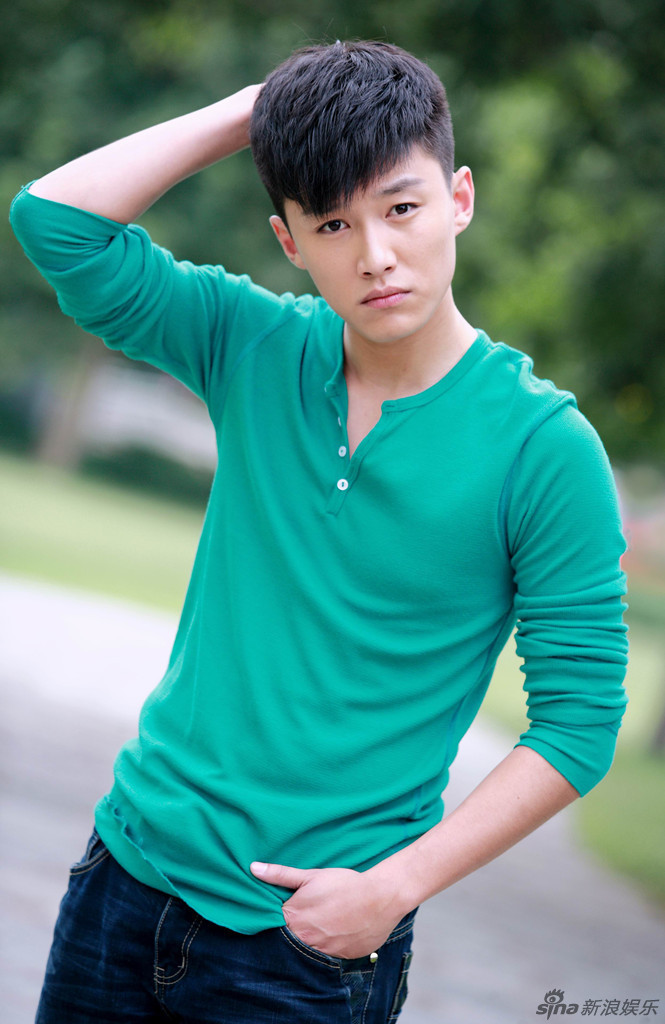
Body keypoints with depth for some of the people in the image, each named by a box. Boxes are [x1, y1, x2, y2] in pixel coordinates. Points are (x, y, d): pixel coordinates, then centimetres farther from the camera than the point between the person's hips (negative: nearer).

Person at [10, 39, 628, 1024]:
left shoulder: (544, 446, -12)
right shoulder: (256, 349, -1)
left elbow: (578, 720, -11)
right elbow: (56, 218, -7)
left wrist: (393, 887, -15)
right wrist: (253, 110, -8)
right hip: (131, 866, 4)